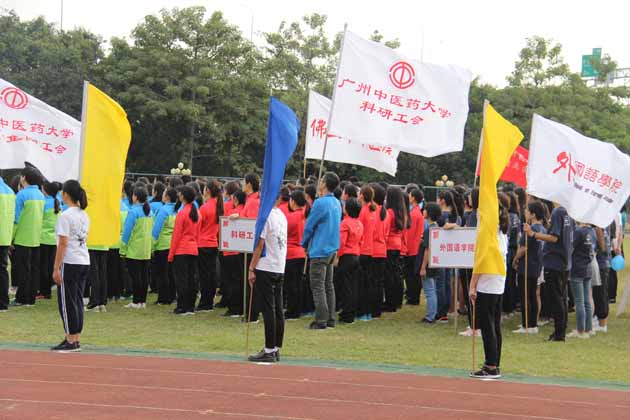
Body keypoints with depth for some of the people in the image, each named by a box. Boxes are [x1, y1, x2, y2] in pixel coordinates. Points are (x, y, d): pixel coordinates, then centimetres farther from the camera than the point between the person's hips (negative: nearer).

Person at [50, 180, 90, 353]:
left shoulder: (65, 216, -12)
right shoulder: (84, 215, 12)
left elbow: (63, 243, -15)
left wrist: (56, 268, -12)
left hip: (70, 263, -8)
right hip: (84, 261, 8)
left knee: (67, 302, -1)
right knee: (77, 301, 11)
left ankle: (71, 341, 1)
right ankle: (76, 340, 13)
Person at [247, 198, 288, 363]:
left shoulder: (265, 215, -12)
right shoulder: (282, 216, 12)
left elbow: (260, 244, -14)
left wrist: (251, 269, -10)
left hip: (265, 268, -8)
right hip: (280, 269, 8)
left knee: (268, 310, -5)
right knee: (278, 310, 9)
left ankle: (269, 351, -3)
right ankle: (276, 349, 13)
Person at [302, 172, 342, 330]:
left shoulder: (320, 203, -17)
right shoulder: (337, 203, 9)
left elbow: (309, 226, -12)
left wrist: (305, 244, 5)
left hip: (319, 250, -8)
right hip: (332, 249, 8)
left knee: (318, 286, -4)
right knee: (328, 285, 14)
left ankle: (321, 321, -5)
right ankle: (331, 319, 16)